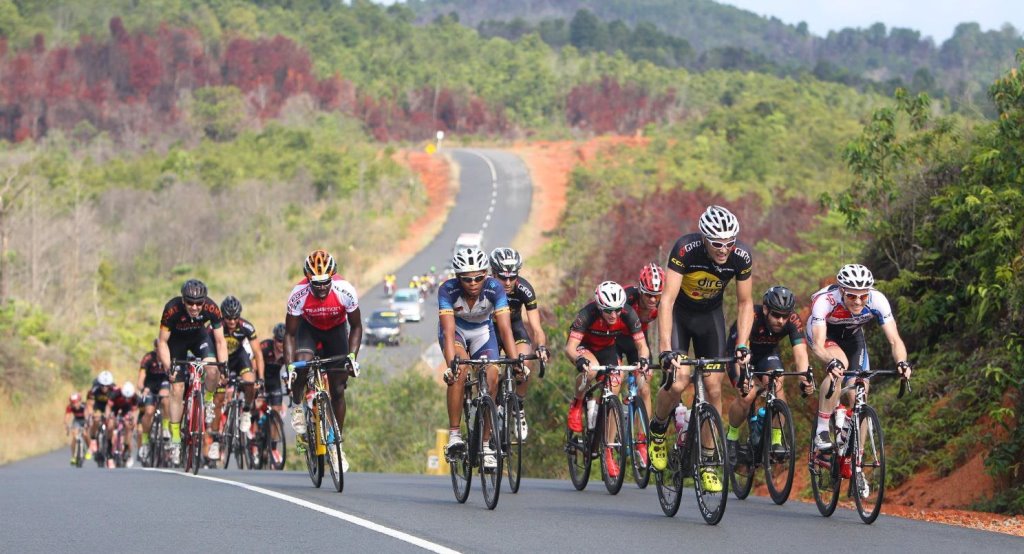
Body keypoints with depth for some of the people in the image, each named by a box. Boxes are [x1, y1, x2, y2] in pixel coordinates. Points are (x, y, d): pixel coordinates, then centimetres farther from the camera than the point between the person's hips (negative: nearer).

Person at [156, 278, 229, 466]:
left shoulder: (211, 308, -31)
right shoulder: (172, 309, -35)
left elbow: (220, 341, -22)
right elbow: (162, 341, -25)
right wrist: (168, 367, -35)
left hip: (200, 335, 1)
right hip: (177, 339, -1)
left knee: (213, 369, -29)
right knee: (177, 388, -9)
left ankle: (208, 400, 3)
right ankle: (175, 439, 1)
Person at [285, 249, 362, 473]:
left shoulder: (345, 291, -31)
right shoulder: (298, 294, -32)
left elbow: (356, 326, -16)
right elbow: (290, 333, -22)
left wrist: (352, 356, -29)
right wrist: (289, 365, -33)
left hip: (336, 330, 0)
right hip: (309, 328, 0)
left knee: (338, 389, -4)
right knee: (303, 362, -32)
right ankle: (297, 407, -4)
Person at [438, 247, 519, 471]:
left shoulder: (494, 289, -29)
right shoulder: (448, 290, -32)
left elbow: (505, 328, -34)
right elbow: (449, 332, -39)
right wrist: (450, 365, -53)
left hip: (482, 330, 2)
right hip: (456, 329, -2)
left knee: (492, 376, -19)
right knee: (460, 368, -32)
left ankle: (485, 444, -6)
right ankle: (454, 435, -26)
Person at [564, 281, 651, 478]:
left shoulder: (628, 314, -28)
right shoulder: (588, 314, -35)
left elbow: (642, 344, -25)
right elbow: (570, 347, -39)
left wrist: (644, 359, -48)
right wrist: (579, 359, -61)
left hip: (608, 349, 3)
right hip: (584, 346, -3)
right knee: (591, 369, -37)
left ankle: (608, 452, -1)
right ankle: (577, 405, -8)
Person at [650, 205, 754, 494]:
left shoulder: (741, 257, -23)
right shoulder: (685, 250, -33)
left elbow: (745, 303, -9)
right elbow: (667, 300, -35)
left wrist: (742, 344, -21)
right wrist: (666, 349, -43)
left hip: (710, 315, 3)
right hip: (679, 312, -3)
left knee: (714, 388, -7)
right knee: (678, 382, -20)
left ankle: (708, 464, 3)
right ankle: (658, 430, 12)